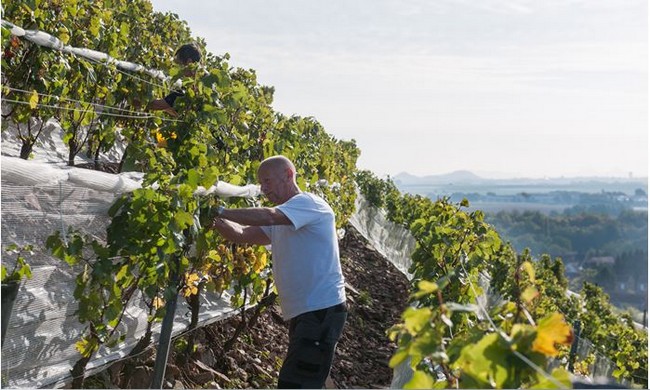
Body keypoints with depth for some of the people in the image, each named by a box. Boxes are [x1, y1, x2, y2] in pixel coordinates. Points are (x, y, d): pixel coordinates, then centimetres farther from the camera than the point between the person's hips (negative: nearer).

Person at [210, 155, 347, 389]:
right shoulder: (278, 223, 18)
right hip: (302, 313, 10)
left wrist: (221, 212, -21)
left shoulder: (309, 203, -10)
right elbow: (241, 234, 7)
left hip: (322, 310, -10)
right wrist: (215, 220, -10)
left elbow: (267, 216, -27)